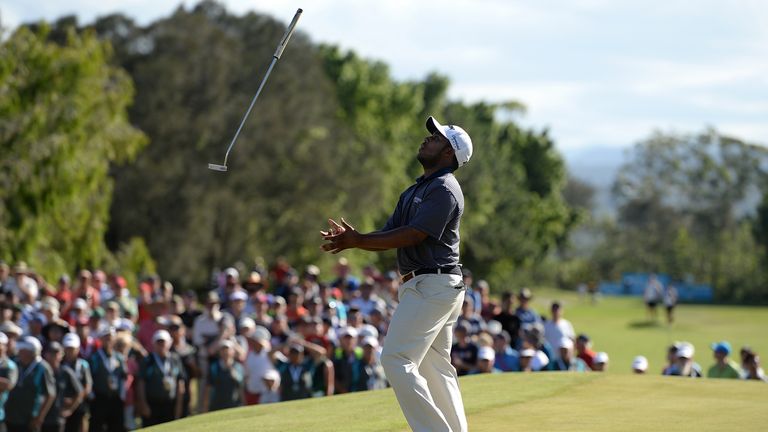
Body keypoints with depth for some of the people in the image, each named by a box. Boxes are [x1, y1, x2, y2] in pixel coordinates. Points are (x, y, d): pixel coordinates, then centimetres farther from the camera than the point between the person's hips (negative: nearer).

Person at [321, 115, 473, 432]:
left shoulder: (444, 189, -12)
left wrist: (358, 241, -18)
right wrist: (351, 239, -4)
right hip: (417, 284, 10)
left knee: (396, 359, -16)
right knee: (435, 367, 13)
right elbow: (390, 235, 15)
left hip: (434, 284, -10)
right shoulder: (414, 191, 20)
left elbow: (412, 235, -20)